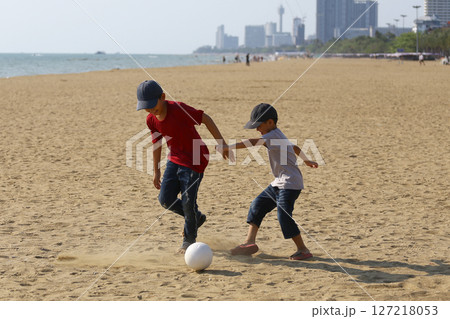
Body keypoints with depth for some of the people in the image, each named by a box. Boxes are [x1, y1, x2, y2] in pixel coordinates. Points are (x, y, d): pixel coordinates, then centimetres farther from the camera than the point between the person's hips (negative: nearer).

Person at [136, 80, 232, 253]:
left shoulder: (178, 109, -25)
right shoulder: (151, 120, -4)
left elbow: (205, 118, -17)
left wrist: (221, 143, -17)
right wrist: (156, 171, 16)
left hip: (195, 160, -6)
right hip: (175, 160, 7)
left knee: (188, 202, -5)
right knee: (165, 200, 2)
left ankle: (189, 239, 21)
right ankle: (196, 218, 29)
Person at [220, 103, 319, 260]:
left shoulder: (274, 135, -15)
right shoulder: (279, 136, 16)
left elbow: (253, 142, -28)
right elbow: (295, 147, 31)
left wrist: (229, 147, -31)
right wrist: (307, 161, 48)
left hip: (290, 184, -11)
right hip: (279, 183, 11)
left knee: (284, 215, -16)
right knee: (258, 205, 8)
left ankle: (303, 250, -5)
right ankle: (250, 242, 9)